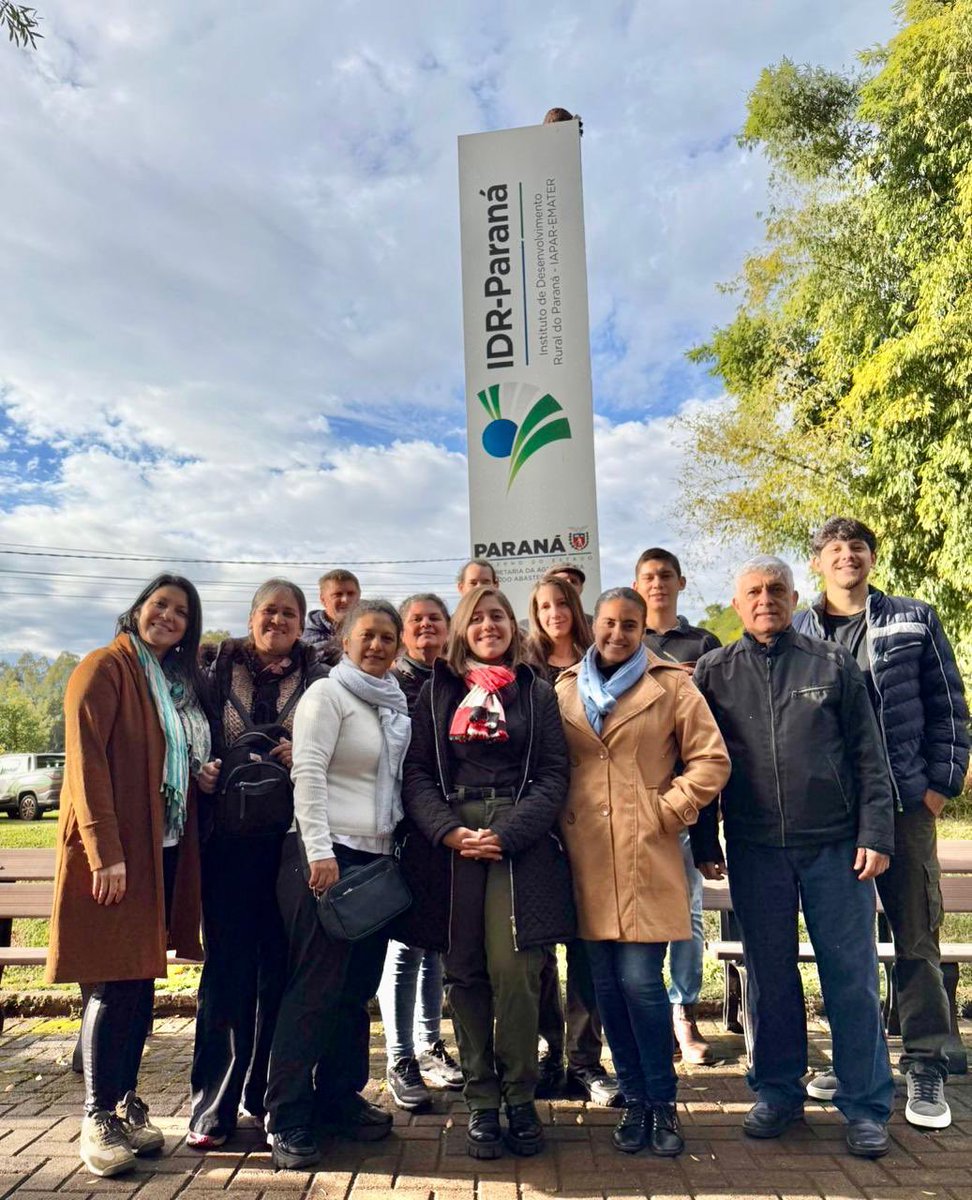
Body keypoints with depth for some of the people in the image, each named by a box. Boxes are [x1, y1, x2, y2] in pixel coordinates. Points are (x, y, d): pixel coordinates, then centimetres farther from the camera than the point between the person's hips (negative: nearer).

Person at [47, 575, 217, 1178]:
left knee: (142, 981, 13)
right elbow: (87, 759, -16)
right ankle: (99, 1118, 11)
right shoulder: (106, 668, -8)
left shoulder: (180, 682, 15)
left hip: (167, 850, 7)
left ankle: (127, 1104, 25)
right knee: (114, 985, -2)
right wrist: (105, 851, -21)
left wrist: (202, 775, 3)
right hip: (116, 852, -7)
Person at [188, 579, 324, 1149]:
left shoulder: (317, 677, 8)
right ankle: (215, 1103, 13)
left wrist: (303, 757, -12)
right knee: (229, 966, 2)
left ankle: (265, 1090, 22)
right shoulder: (222, 668, 10)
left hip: (292, 839, 0)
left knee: (281, 966, 7)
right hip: (229, 839, 0)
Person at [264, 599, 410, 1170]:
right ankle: (288, 1119, 7)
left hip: (376, 857, 7)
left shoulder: (395, 703, 14)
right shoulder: (327, 694, -6)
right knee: (316, 986, -4)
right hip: (328, 854, -7)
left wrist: (398, 848, 14)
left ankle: (340, 1095, 26)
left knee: (358, 984, 12)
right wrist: (319, 851, -20)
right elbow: (307, 774, -14)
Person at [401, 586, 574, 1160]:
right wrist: (449, 832, -9)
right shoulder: (437, 691, 13)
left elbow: (554, 775, 3)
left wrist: (506, 834, -10)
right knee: (465, 973, 3)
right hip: (450, 843, 2)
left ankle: (519, 1097, 10)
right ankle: (481, 1102, 16)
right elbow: (418, 773, 6)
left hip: (520, 844, -1)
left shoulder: (536, 691, 10)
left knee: (514, 970, -9)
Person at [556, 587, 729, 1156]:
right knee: (608, 984, 9)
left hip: (647, 857, -3)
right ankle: (635, 1098, 26)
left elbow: (712, 760, -1)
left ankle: (662, 1102, 16)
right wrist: (562, 820, 5)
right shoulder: (565, 690, 10)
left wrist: (667, 810, -5)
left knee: (640, 980, -5)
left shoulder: (672, 686, 2)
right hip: (587, 857, 3)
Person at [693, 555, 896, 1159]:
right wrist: (706, 844, 3)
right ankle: (779, 1093, 26)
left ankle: (866, 1105, 19)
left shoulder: (833, 663, 4)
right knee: (769, 976, 10)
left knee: (852, 974, 4)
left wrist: (875, 834, -4)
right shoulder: (714, 672, 4)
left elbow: (869, 755, 3)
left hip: (836, 845, 0)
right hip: (754, 849, 1)